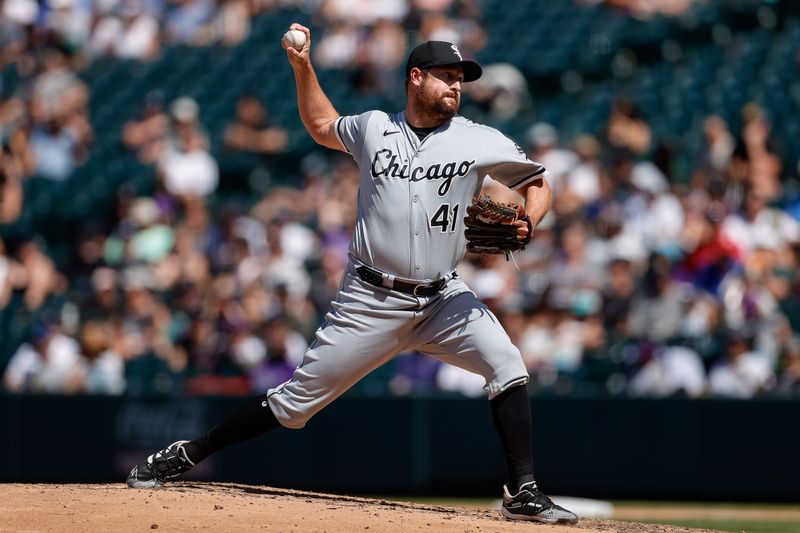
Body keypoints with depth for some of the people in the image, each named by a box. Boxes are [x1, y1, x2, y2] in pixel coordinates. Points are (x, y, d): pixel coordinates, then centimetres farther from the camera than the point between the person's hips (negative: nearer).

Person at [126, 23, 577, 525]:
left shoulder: (480, 141, 0)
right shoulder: (373, 128, 5)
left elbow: (537, 183, 7)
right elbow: (322, 125, 26)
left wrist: (525, 224, -13)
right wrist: (303, 66, 16)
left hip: (443, 298, 1)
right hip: (372, 301, -1)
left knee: (508, 367, -21)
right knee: (297, 399, 0)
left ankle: (523, 493, -15)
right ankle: (184, 455, 14)